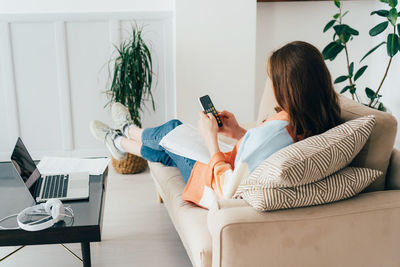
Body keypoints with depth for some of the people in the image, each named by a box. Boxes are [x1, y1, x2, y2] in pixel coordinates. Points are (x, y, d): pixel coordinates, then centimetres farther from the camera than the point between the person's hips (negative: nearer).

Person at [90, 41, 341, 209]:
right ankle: (121, 142, 57)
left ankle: (120, 139, 48)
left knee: (171, 131, 15)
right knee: (168, 153, 26)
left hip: (215, 189, -7)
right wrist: (239, 133, -1)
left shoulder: (273, 131, -40)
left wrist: (211, 138, -23)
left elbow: (227, 190, -33)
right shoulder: (316, 122, -13)